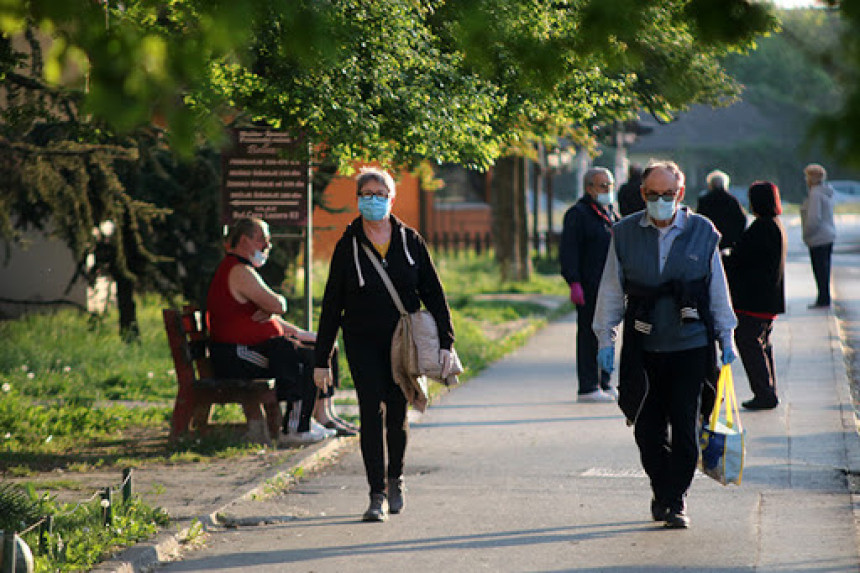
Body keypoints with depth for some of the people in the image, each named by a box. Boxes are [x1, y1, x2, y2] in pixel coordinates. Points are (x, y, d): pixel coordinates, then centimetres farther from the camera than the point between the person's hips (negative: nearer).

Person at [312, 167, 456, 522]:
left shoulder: (410, 242, 3)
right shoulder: (348, 247, 1)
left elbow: (433, 293, 5)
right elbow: (331, 305, 2)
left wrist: (445, 342, -4)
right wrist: (321, 360, -1)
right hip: (362, 343, -1)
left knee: (397, 413, 6)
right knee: (371, 413, -9)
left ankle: (395, 478, 32)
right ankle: (377, 496, -7)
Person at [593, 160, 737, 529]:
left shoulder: (702, 232, 3)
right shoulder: (625, 234, 4)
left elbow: (718, 290, 9)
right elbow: (611, 291, 8)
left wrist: (726, 338, 9)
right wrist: (605, 339, 4)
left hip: (690, 346, -1)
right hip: (642, 347, 1)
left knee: (683, 426, -4)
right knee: (647, 427, 5)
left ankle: (676, 501, 7)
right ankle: (661, 491, 25)